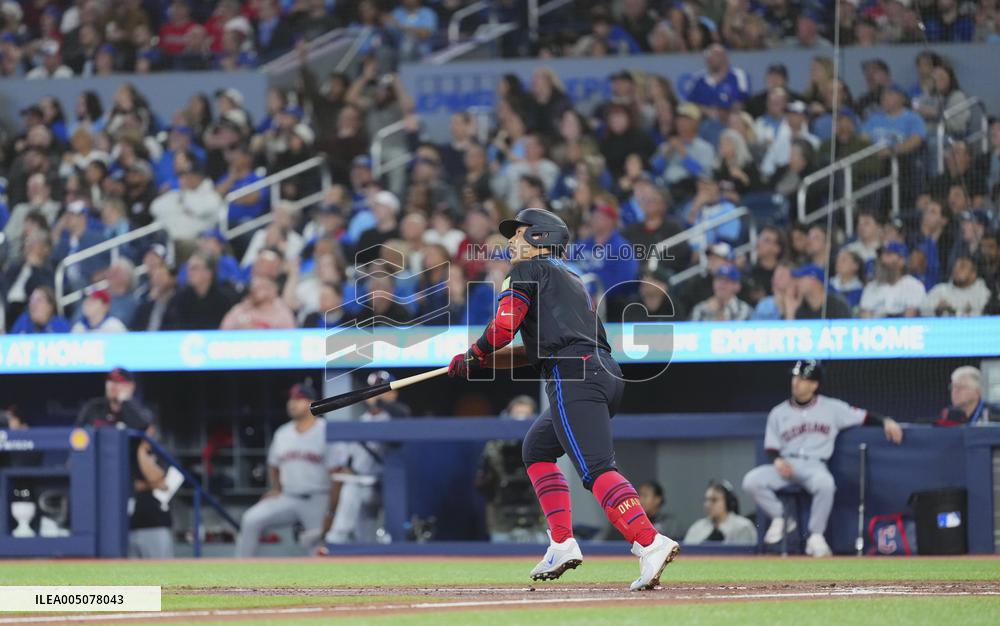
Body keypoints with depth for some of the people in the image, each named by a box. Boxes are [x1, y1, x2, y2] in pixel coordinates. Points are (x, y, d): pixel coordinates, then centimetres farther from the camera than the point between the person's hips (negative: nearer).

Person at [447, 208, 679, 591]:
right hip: (606, 374, 9)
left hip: (574, 378, -9)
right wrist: (479, 361, 26)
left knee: (596, 469, -20)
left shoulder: (529, 271, 7)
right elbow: (537, 350, 30)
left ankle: (649, 543, -39)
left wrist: (473, 355, 13)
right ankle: (562, 544, 13)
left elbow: (504, 327, -6)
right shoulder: (571, 280, 32)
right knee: (537, 448, 25)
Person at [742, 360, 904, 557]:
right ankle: (779, 519, 1)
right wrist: (777, 460, -12)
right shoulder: (778, 413, 12)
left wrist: (885, 422, -12)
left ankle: (816, 536, -22)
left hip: (814, 465, -3)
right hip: (785, 465, 3)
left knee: (825, 483, -39)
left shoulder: (831, 408, 8)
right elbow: (771, 447, 11)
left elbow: (863, 416, 7)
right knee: (751, 481, -24)